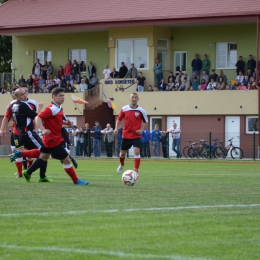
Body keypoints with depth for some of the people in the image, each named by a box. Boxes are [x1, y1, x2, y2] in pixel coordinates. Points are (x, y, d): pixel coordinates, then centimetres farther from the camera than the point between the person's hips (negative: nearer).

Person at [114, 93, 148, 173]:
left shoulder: (141, 111, -5)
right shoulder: (124, 109, -2)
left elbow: (145, 122, 5)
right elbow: (119, 119, 9)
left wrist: (141, 130, -12)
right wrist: (116, 128, -6)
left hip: (136, 135, -2)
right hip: (126, 135, 2)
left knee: (136, 151, -20)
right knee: (122, 153, 13)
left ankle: (136, 170, -14)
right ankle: (121, 165, 45)